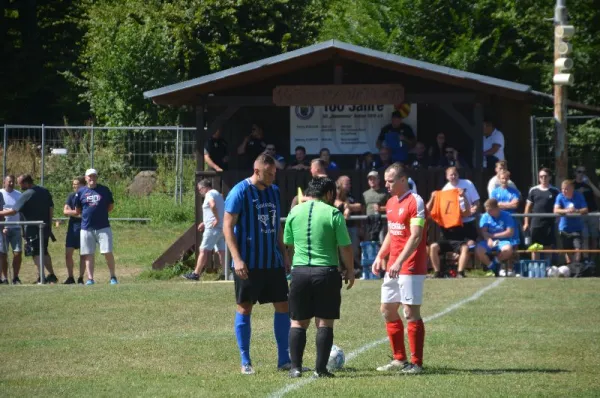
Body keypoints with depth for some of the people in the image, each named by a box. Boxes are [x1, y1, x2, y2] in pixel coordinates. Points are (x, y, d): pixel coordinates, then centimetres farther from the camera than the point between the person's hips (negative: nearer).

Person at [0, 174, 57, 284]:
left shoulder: (26, 195, -15)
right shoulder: (45, 192, 7)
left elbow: (13, 211, -17)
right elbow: (51, 209, 11)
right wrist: (49, 224, 18)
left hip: (33, 229, -7)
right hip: (45, 228, 7)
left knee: (36, 254, -3)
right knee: (44, 252, 19)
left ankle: (42, 277, -12)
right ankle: (52, 275, 22)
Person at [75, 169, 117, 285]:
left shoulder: (104, 190, 5)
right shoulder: (81, 192, 6)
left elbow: (111, 206, 12)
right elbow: (77, 210, 14)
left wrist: (101, 213, 5)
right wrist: (87, 215, 7)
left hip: (103, 227, -1)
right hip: (86, 227, 1)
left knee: (108, 252, -7)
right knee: (88, 254, 1)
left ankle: (113, 277, 3)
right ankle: (90, 278, 4)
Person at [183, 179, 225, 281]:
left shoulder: (209, 194, -9)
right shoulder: (217, 194, 22)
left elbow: (213, 205, -31)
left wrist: (217, 220, -22)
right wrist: (204, 223, 24)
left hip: (213, 228, -10)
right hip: (221, 228, 10)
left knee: (203, 250, -5)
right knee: (221, 251, 7)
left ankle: (196, 274, -3)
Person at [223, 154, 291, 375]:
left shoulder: (274, 191, 10)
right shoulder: (240, 192, -10)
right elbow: (228, 226, -12)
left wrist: (284, 254, 16)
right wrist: (237, 259, -18)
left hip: (273, 262, 6)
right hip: (248, 263, -6)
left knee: (283, 306, 4)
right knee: (244, 309, 0)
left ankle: (284, 359, 12)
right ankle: (245, 362, 7)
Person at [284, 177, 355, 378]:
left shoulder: (294, 212, 6)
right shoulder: (333, 214, -6)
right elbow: (345, 247, -5)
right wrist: (349, 270, 9)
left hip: (299, 271, 3)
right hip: (326, 271, -3)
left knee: (298, 322, 10)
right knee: (325, 322, 4)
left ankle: (296, 367, 6)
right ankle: (320, 368, 2)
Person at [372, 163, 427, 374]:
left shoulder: (415, 202, -13)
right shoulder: (391, 203, 13)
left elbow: (415, 237, -20)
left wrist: (399, 262, -27)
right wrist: (380, 256, 13)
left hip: (411, 267, -9)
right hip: (393, 267, 9)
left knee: (411, 313, -7)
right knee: (387, 309, 11)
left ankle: (416, 363, -1)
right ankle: (399, 359, 20)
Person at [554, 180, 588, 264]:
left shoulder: (579, 196, -6)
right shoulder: (560, 197, -5)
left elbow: (585, 210, -11)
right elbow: (556, 210, -16)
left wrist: (576, 211, -30)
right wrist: (566, 211, -33)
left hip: (577, 227, -1)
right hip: (565, 228, 1)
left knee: (578, 247, -14)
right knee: (567, 250, 10)